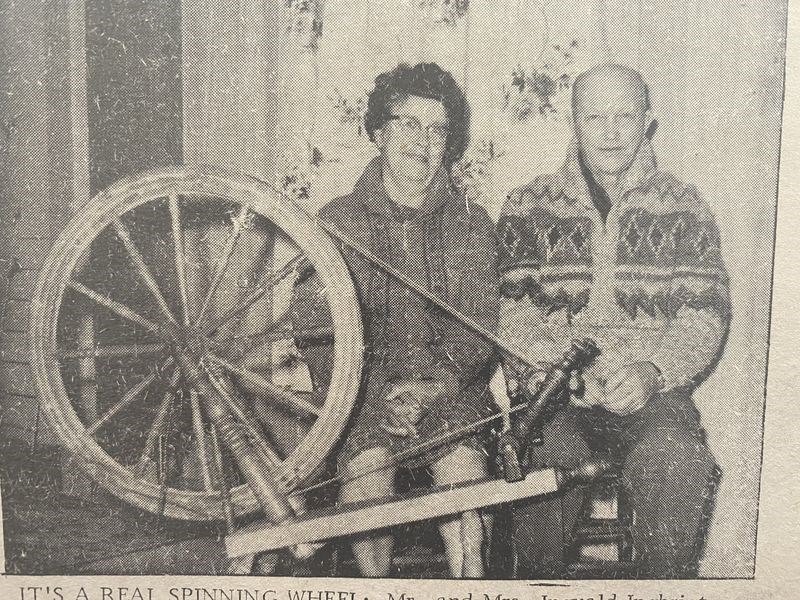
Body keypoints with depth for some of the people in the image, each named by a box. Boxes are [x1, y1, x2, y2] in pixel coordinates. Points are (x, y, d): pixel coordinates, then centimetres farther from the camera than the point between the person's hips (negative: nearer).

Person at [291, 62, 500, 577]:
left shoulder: (472, 225, 11)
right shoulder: (336, 222, 8)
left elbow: (478, 329, 4)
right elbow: (315, 330, 1)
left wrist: (433, 386, -15)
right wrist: (377, 396, -14)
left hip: (450, 389, 1)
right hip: (363, 387, 0)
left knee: (461, 462, -27)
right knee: (366, 460, -28)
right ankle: (376, 583, -8)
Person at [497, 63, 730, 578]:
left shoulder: (684, 207, 12)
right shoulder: (529, 207, 12)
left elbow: (706, 314, 5)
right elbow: (509, 308, 4)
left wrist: (650, 371, -14)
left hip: (652, 390, 1)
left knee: (677, 461, -31)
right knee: (545, 457, -32)